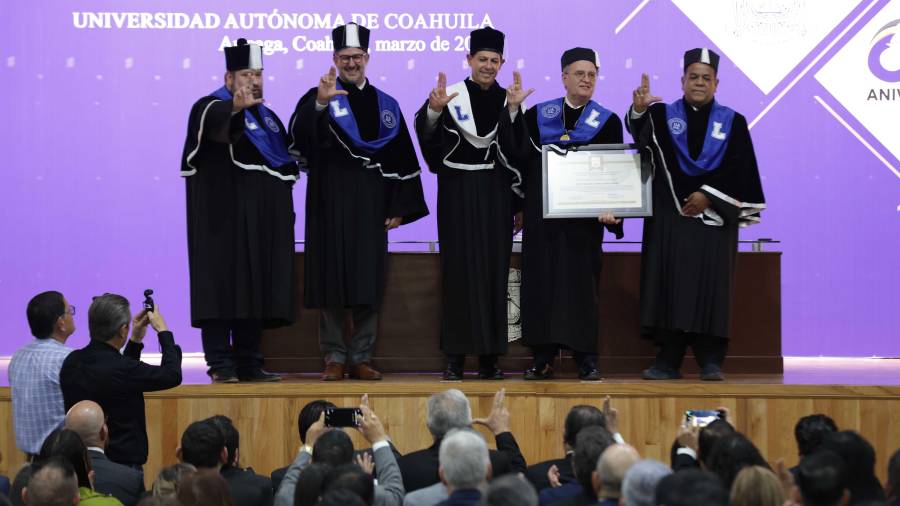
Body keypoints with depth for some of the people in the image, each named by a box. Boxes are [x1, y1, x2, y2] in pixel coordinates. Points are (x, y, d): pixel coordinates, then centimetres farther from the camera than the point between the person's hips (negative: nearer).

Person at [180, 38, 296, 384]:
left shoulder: (266, 115, 19)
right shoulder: (212, 107, -4)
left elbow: (288, 157, 27)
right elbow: (215, 122, -32)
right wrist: (235, 108, -51)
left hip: (263, 222, 7)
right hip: (226, 216, -7)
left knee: (254, 290, 7)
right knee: (224, 287, -8)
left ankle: (249, 364, 11)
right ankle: (220, 365, -6)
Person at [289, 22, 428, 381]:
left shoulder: (385, 105, 12)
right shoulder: (319, 98, 1)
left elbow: (402, 159, 11)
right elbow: (299, 135, -20)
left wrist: (399, 207, 3)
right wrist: (319, 105, -37)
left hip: (370, 206, 3)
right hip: (330, 204, -3)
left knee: (367, 283, 2)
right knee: (332, 283, -1)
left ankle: (361, 358, 8)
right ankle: (334, 357, 5)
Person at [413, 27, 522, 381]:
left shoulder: (509, 101, 7)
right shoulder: (452, 95, -3)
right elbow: (426, 134, -19)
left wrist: (520, 204, 10)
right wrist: (433, 110, -40)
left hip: (496, 193, 3)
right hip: (458, 192, -3)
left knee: (494, 270, 4)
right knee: (458, 270, -2)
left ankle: (489, 358, 9)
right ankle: (455, 357, 2)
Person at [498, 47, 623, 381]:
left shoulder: (607, 122, 5)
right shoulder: (538, 114, 7)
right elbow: (515, 153, -6)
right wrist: (512, 110, -14)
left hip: (583, 216, -1)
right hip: (542, 214, 1)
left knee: (580, 282, -1)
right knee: (541, 281, 2)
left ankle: (586, 359, 4)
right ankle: (543, 358, 8)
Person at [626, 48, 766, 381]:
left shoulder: (732, 122, 7)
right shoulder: (663, 115, 6)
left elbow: (738, 168, 0)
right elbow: (640, 131, -16)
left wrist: (708, 195, -12)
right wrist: (639, 111, -38)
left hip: (712, 216, 0)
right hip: (671, 216, 0)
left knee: (710, 287, -3)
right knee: (669, 285, -2)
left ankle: (711, 361, 0)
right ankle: (668, 360, 1)